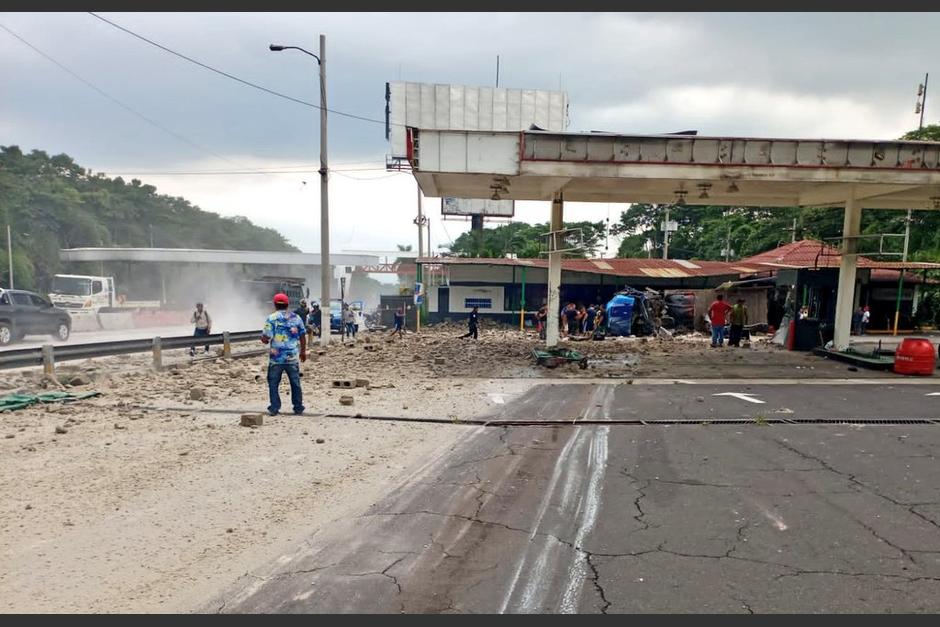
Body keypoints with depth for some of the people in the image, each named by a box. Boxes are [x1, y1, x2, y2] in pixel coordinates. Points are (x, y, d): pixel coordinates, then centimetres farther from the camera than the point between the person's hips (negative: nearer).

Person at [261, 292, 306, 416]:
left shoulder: (272, 318, -6)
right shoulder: (296, 317, 4)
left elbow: (266, 338, -12)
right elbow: (302, 336, 7)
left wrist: (262, 338, 12)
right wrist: (303, 351, 18)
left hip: (276, 358, -2)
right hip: (293, 357, 3)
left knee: (273, 383, 9)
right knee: (295, 383, 10)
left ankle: (274, 408, 9)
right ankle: (298, 408, 15)